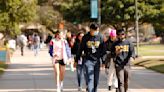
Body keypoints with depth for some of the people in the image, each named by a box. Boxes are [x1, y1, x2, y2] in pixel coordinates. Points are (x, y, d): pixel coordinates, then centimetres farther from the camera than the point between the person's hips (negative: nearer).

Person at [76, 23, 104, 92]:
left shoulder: (100, 37, 1)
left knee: (96, 80, 7)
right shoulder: (85, 37, -2)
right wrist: (76, 60, 6)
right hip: (88, 60, -2)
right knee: (90, 79, -9)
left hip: (97, 61, 2)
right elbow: (80, 49, 5)